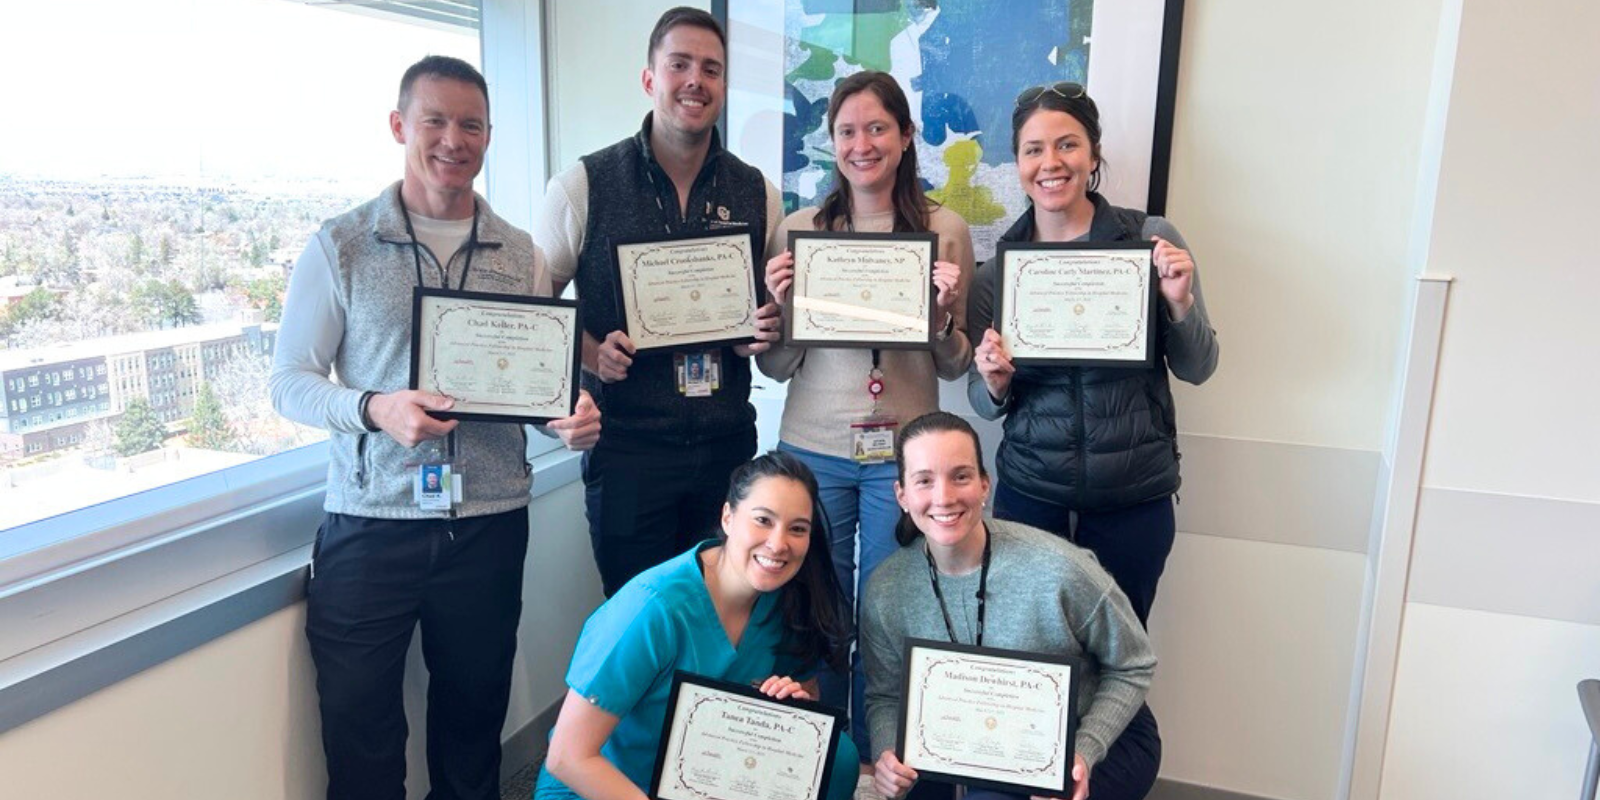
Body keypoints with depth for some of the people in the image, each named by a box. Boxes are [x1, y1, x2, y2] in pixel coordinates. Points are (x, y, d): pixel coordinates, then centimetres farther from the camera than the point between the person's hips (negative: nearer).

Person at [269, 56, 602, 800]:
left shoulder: (520, 254, 6)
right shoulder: (340, 246, 0)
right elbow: (290, 381, -1)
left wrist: (572, 414, -14)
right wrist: (376, 409, -20)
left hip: (489, 523, 2)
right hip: (370, 523, -1)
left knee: (473, 718, 15)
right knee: (358, 726, 8)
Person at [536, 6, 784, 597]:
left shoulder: (757, 193, 6)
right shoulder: (585, 184, -3)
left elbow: (776, 305, 16)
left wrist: (765, 333, -6)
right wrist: (590, 352, -15)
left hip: (727, 440, 3)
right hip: (626, 443, -2)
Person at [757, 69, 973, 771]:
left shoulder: (945, 229, 0)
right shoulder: (798, 230, 1)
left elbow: (955, 367, 3)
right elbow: (776, 367, 4)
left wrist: (943, 314, -15)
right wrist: (778, 306, -14)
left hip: (902, 454, -1)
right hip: (814, 450, 1)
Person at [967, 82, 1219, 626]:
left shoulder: (1152, 240, -5)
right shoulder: (996, 264, 0)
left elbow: (1196, 370, 2)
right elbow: (983, 405, 7)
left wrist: (1180, 302, -15)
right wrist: (993, 382, -14)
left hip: (1134, 497, -1)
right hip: (1029, 490, 1)